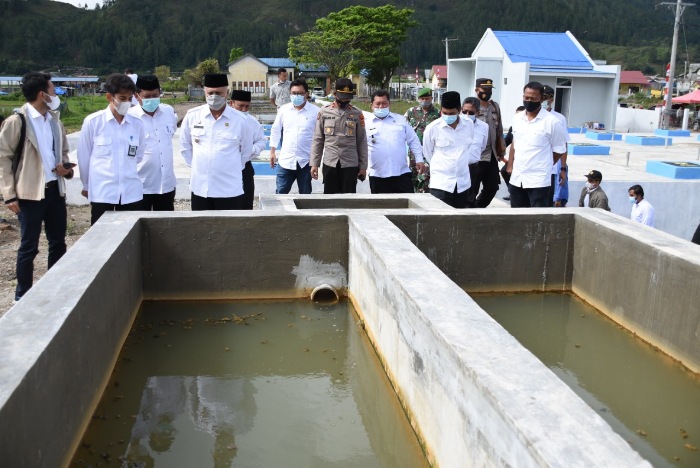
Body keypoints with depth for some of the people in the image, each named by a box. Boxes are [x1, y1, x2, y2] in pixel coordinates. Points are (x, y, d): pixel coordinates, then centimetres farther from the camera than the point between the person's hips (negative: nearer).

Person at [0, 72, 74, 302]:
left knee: (58, 243, 12)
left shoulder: (54, 121, 9)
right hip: (30, 193, -6)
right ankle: (23, 296, 16)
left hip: (55, 189, 6)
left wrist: (66, 167, -2)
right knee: (29, 246, 3)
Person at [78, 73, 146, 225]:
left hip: (131, 193, 3)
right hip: (101, 193, -3)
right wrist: (87, 185, 13)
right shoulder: (93, 121, -5)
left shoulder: (137, 124, 3)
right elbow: (84, 156, 4)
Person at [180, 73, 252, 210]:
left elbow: (246, 150, 9)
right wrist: (196, 165, 10)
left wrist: (231, 168, 10)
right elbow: (185, 146, 13)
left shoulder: (239, 119, -4)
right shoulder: (192, 116, 0)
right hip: (200, 188, 2)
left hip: (230, 190, -2)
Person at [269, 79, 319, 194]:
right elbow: (276, 130, 13)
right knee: (280, 193, 5)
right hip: (285, 160, 2)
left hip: (306, 161, -2)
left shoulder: (315, 111, -5)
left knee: (305, 195, 10)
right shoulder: (283, 109, 4)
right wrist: (272, 151, 10)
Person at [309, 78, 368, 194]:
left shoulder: (357, 114, 3)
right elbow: (317, 140, 5)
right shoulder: (324, 112, 3)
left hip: (350, 164, 0)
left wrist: (363, 166, 3)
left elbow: (362, 142, 5)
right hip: (329, 164, 0)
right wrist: (314, 163, 1)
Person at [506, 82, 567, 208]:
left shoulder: (551, 122, -10)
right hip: (517, 179, 6)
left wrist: (543, 165, 4)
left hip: (539, 181, -6)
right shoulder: (517, 118, 8)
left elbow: (559, 150, -3)